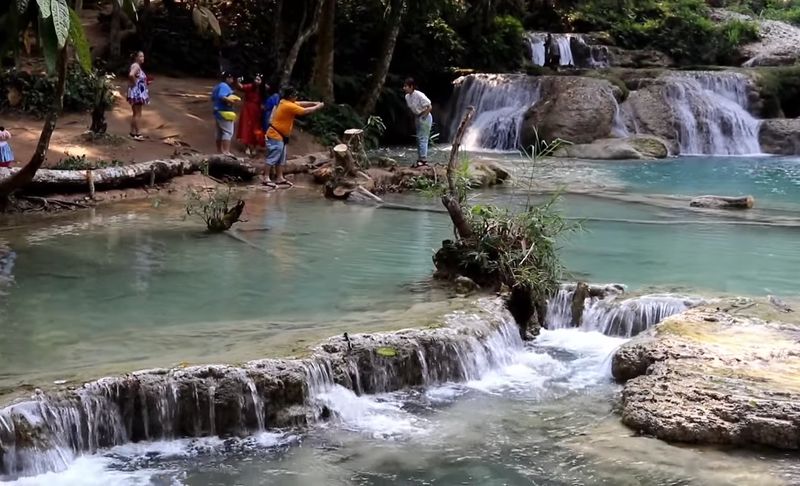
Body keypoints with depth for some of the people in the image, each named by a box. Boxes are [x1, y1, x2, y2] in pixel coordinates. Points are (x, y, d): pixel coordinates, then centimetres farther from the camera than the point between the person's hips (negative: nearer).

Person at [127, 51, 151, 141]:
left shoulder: (138, 66, 14)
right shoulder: (136, 66, -16)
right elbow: (131, 75, -36)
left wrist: (146, 82, 13)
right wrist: (134, 83, -22)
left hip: (139, 93, 10)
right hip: (136, 93, -10)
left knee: (135, 113, 15)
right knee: (137, 114, -5)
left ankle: (133, 132, 22)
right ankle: (136, 133, -1)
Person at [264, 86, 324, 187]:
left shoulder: (285, 102, 7)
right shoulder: (289, 106, -21)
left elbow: (300, 104, 16)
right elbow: (305, 111, -18)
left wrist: (314, 103, 8)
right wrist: (317, 107, -5)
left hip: (280, 136, 10)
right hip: (275, 136, -10)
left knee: (281, 159, 13)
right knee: (272, 158, -9)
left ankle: (280, 178, 17)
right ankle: (266, 179, -7)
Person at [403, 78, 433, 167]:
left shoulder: (419, 95, -23)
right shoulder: (407, 97, 1)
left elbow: (429, 107, -20)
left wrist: (423, 116, -18)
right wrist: (415, 117, 9)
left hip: (425, 117, -9)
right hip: (417, 117, 9)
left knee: (422, 138, -9)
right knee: (419, 139, 11)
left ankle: (423, 160, -7)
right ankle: (420, 159, 17)